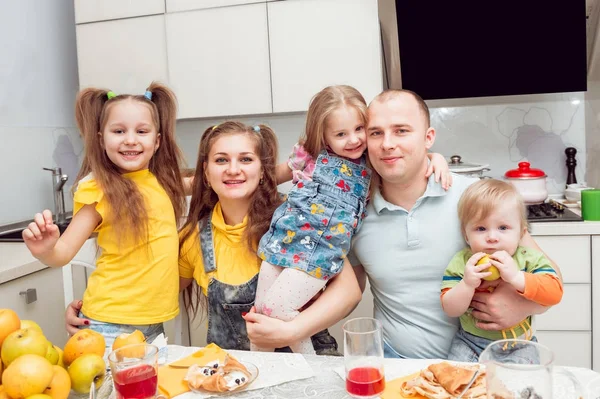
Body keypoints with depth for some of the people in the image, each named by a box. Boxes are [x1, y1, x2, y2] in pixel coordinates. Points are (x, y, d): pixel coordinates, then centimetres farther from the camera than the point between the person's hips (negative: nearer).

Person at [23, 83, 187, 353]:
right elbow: (63, 253, -16)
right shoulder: (101, 191, -14)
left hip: (154, 320, 6)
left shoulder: (163, 182, 2)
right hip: (112, 324, -5)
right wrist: (44, 250, -34)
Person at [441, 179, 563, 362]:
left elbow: (555, 293, -20)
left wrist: (516, 277, -33)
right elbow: (451, 310, -11)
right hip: (470, 342, 0)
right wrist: (467, 284, -30)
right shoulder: (461, 262, -9)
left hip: (519, 343, 0)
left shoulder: (529, 259, -8)